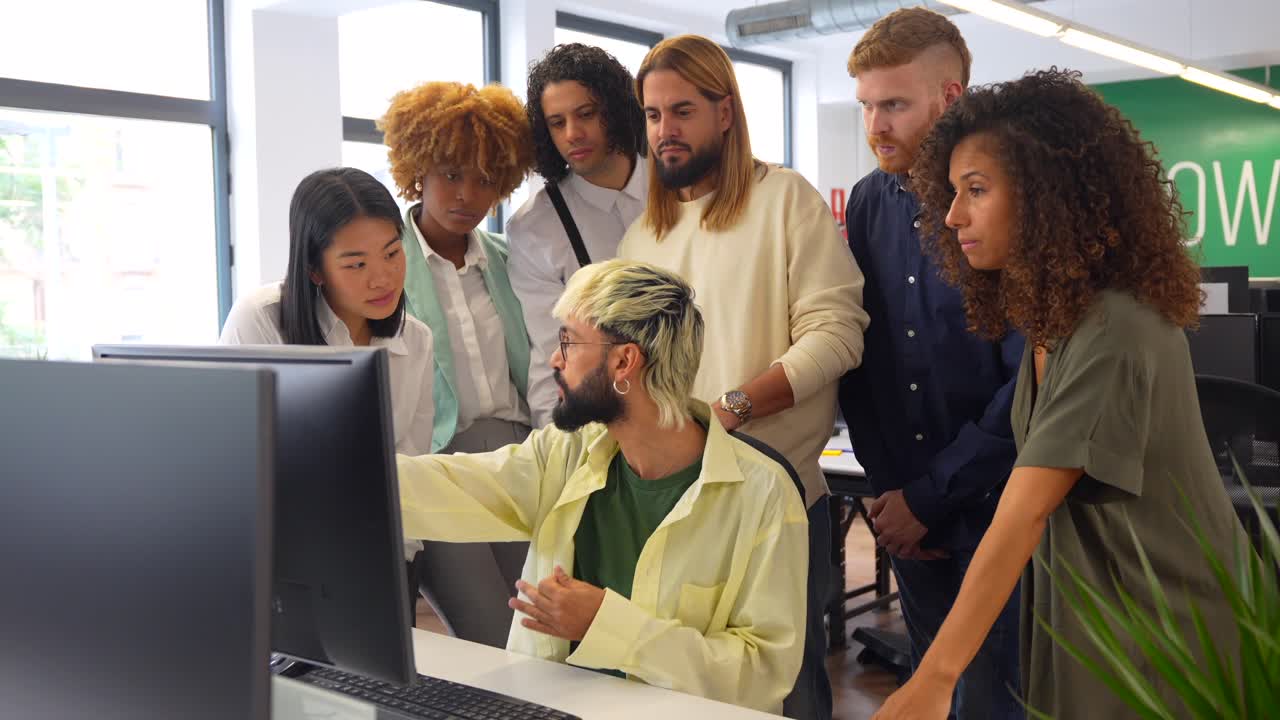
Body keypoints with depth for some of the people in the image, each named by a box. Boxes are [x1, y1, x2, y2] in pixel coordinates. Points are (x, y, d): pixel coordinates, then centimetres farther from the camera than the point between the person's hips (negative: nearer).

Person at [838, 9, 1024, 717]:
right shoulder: (870, 201, 3)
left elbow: (1029, 381, -15)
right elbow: (855, 352, 6)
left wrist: (930, 498, -13)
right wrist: (886, 485, 1)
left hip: (994, 506, -5)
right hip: (904, 503, 5)